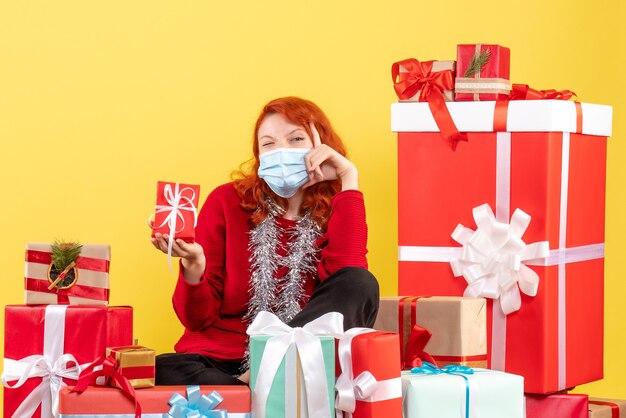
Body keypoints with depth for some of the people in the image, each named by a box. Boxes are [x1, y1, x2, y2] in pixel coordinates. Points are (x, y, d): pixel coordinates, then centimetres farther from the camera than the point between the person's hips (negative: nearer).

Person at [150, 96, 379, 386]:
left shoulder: (336, 213, 7)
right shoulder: (227, 201, 4)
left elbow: (347, 276, -18)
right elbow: (198, 319, 0)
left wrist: (348, 179, -11)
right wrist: (193, 268, -22)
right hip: (217, 361, -1)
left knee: (361, 286, -23)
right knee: (162, 372, -33)